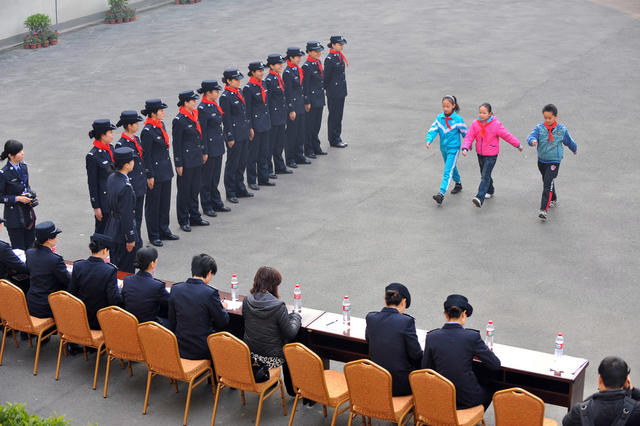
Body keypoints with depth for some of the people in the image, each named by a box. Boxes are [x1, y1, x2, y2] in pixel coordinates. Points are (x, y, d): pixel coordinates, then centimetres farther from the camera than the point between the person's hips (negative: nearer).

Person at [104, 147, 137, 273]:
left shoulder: (112, 178, 0)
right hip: (122, 234, -9)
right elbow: (126, 216, -24)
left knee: (114, 266, 20)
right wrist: (130, 239, -16)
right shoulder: (125, 187, -28)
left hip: (112, 229, 9)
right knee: (125, 271, 4)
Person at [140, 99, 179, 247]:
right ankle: (153, 236, 14)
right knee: (153, 204, 4)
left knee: (165, 202, 16)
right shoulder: (147, 131, -19)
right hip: (155, 172, -8)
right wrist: (149, 176, -15)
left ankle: (164, 231, 29)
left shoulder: (161, 125, 7)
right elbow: (146, 155, -17)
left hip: (165, 171, 9)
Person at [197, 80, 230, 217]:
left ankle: (216, 203, 26)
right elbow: (202, 132, -17)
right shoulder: (202, 109, -17)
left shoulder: (214, 105, 9)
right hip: (209, 148, -8)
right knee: (207, 179, 3)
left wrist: (221, 144, 21)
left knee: (215, 178, 16)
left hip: (218, 148, 8)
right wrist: (204, 152, -17)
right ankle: (207, 207, 12)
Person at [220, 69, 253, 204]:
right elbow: (226, 119, -16)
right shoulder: (225, 97, -16)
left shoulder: (239, 91, 9)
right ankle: (230, 193, 9)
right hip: (234, 135, -8)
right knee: (232, 164, 1)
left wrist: (249, 128, 17)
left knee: (242, 162, 15)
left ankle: (240, 189, 26)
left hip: (244, 134, 8)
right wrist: (230, 138, -16)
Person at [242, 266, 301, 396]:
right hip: (271, 359, -5)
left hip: (249, 355, 5)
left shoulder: (247, 301, -8)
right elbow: (291, 333, -16)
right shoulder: (278, 306, -23)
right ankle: (293, 389, 36)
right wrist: (296, 317, 4)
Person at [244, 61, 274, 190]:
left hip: (265, 123, 8)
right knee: (253, 154, 2)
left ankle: (263, 179, 22)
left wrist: (267, 121, 17)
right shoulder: (248, 88, -15)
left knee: (264, 153, 13)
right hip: (255, 124, -8)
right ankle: (251, 181, 11)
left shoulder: (262, 84, 8)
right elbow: (247, 110, -14)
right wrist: (250, 128, -15)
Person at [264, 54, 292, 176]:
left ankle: (280, 167, 28)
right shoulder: (269, 80, -17)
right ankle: (268, 170, 7)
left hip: (281, 117, 9)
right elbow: (266, 99, -18)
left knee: (280, 143, 17)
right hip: (273, 117, -9)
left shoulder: (279, 78, 11)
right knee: (270, 144, 0)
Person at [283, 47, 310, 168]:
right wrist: (291, 110, -18)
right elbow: (288, 92, -17)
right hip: (292, 105, -8)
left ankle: (299, 156, 23)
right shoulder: (287, 72, -16)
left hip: (300, 105, 8)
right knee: (291, 134, 0)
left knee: (300, 132, 13)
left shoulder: (298, 70, 10)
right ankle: (290, 159, 8)